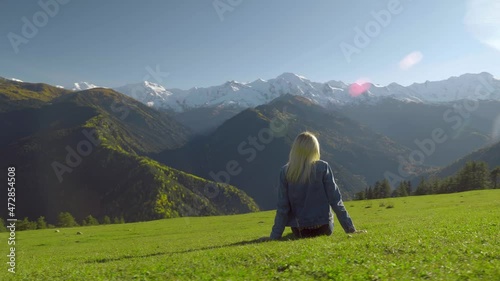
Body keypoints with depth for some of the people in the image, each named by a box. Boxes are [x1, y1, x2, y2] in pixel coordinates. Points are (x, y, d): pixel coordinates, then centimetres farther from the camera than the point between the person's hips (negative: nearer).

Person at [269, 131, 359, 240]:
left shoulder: (285, 172, -9)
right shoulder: (323, 167, -11)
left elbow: (282, 208, -9)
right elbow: (335, 200, -10)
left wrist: (274, 237, -4)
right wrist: (350, 229, -4)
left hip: (299, 231, 1)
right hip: (323, 229, -1)